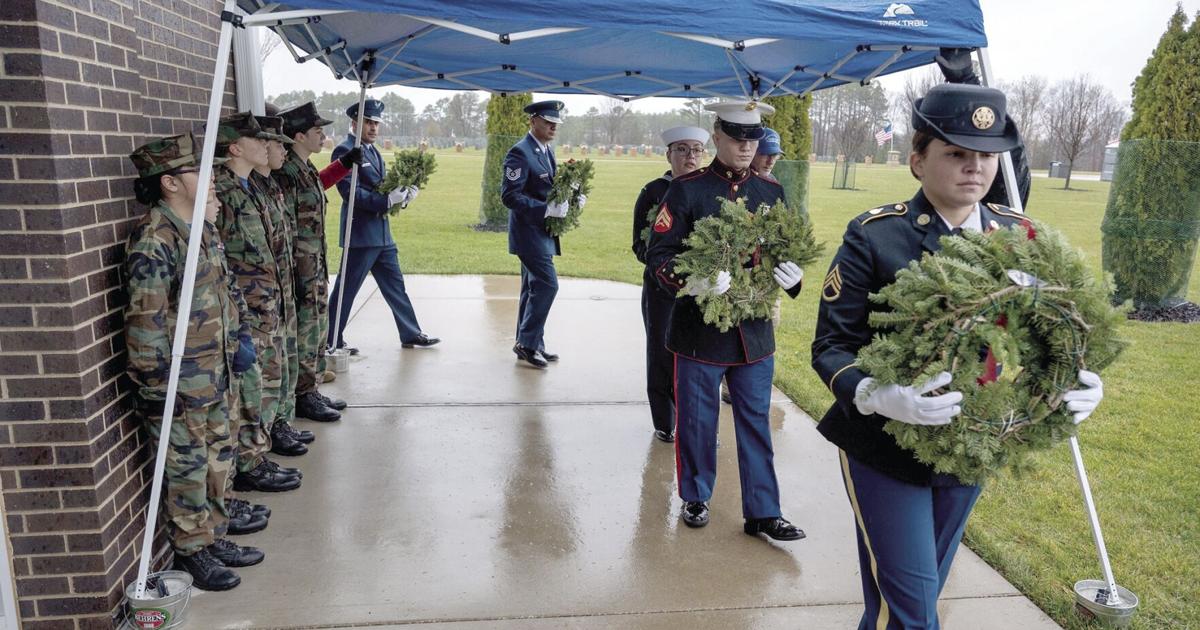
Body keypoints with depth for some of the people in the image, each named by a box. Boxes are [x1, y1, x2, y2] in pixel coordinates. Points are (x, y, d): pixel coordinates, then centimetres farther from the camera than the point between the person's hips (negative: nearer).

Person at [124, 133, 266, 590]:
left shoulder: (203, 228, 8)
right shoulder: (153, 241, -20)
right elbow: (144, 320, -22)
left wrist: (240, 334, 14)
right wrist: (155, 388, -20)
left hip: (216, 373, 9)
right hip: (179, 383, -9)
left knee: (218, 456, 19)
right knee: (187, 468, 6)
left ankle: (214, 535, 35)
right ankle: (191, 553, 23)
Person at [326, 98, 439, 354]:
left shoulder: (372, 151, 16)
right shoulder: (344, 151, -11)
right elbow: (351, 193, -20)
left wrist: (401, 194, -1)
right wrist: (387, 200, -25)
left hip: (382, 232, 9)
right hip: (361, 234, -9)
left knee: (394, 285, 13)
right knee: (346, 288, 1)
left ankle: (411, 335, 22)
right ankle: (331, 341, 14)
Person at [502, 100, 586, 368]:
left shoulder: (547, 150, 12)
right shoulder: (520, 153, -16)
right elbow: (510, 195, -22)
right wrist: (547, 210, -27)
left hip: (541, 231, 9)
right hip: (529, 231, -9)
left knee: (534, 287, 14)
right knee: (547, 284, -12)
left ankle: (528, 345, 23)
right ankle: (527, 342, 0)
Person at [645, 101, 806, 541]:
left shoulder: (772, 193, 7)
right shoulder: (687, 189, -5)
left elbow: (787, 251, 12)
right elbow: (659, 253, -9)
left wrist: (791, 274, -12)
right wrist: (690, 282, -28)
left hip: (755, 331, 4)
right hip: (699, 329, -3)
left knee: (756, 422, 10)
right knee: (697, 421, 10)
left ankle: (762, 512, 23)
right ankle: (695, 498, 31)